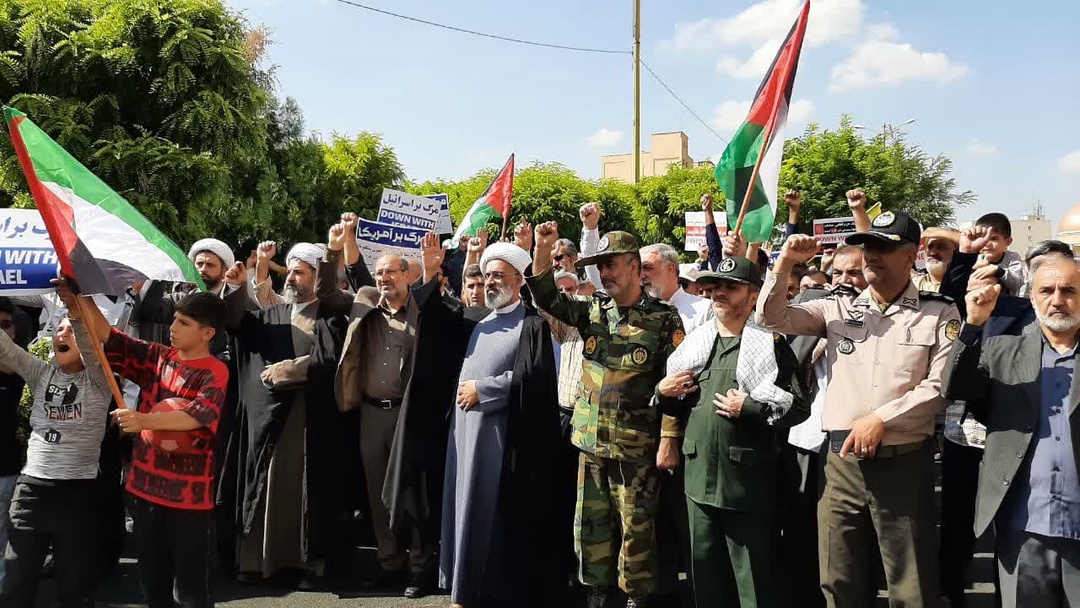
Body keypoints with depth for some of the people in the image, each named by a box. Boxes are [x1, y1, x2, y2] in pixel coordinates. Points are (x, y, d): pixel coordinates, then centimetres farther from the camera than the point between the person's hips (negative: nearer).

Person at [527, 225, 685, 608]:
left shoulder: (663, 319, -6)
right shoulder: (593, 311, 8)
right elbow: (548, 300, 3)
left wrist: (669, 440, -13)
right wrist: (543, 250, -11)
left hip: (637, 444, -5)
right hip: (591, 440, 5)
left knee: (635, 526, 5)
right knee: (590, 522, 13)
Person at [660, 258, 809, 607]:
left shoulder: (768, 344, -5)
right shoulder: (695, 342, 13)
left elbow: (798, 407, -10)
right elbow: (670, 391, 26)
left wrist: (749, 408, -18)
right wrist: (661, 389, 5)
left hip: (747, 478, -6)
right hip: (699, 475, 6)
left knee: (755, 578, 2)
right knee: (706, 571, 17)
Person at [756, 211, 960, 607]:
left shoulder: (939, 315, -1)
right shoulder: (838, 310, 8)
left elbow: (942, 386, -9)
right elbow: (771, 318, 4)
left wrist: (882, 418, -16)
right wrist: (785, 263, -8)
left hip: (904, 463, -3)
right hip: (842, 461, 3)